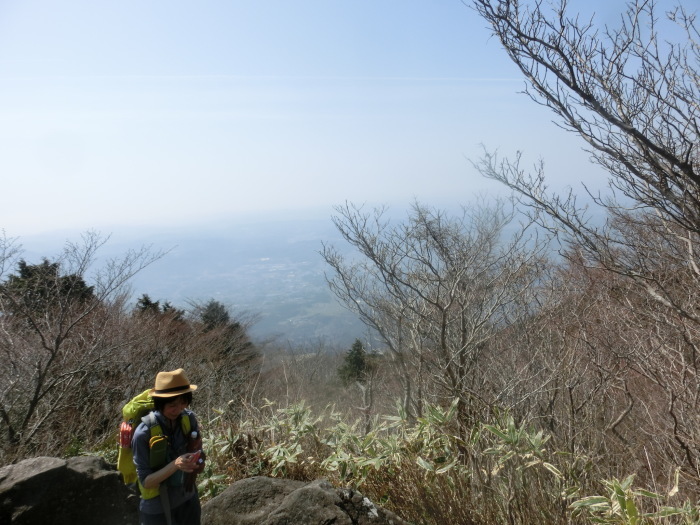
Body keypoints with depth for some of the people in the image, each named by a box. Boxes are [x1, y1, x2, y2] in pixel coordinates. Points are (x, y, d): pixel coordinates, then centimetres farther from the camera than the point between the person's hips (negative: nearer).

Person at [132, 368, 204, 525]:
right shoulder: (144, 433, -23)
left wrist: (196, 461, -17)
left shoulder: (189, 419, -12)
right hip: (158, 508, -3)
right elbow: (145, 481, -18)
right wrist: (175, 465, -32)